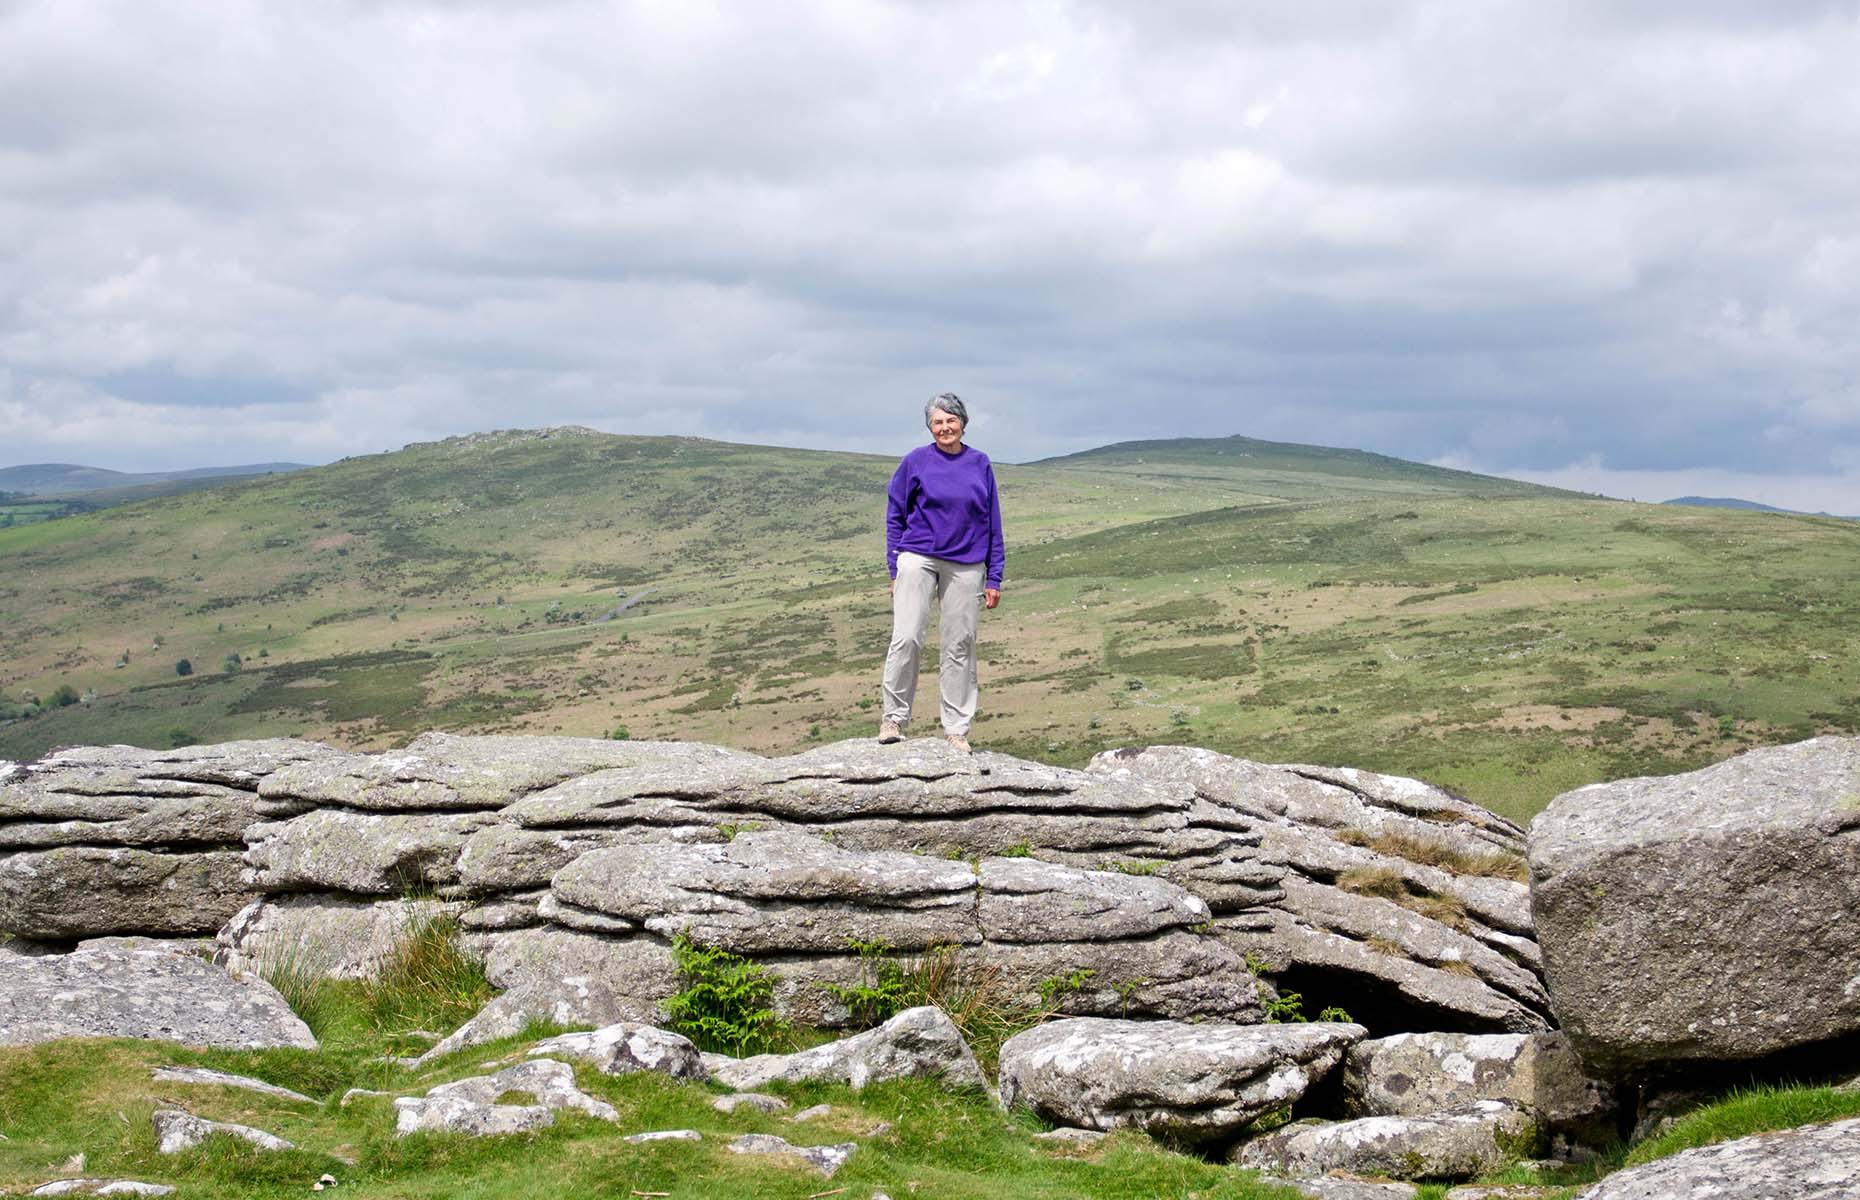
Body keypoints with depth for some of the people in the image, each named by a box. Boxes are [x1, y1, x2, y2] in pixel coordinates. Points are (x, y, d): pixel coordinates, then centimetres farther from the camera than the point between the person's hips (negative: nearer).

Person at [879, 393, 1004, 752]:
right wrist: (895, 570, 1)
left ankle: (957, 729, 12)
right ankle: (893, 718, -2)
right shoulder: (915, 462, 1)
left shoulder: (980, 465, 5)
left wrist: (994, 578, 7)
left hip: (966, 567, 2)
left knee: (960, 647, 5)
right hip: (919, 558, -2)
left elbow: (992, 524, 10)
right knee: (906, 638, -13)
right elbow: (895, 516, 7)